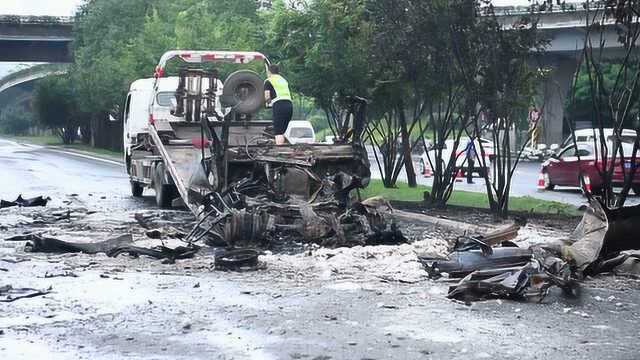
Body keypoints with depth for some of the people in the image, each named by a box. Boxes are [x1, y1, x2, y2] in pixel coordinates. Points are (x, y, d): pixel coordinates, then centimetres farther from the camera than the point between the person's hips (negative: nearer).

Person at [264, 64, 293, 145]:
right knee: (282, 132, 13)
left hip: (279, 105, -6)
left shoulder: (268, 81, 7)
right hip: (289, 104, 6)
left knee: (278, 132, -6)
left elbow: (267, 96, -5)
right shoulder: (283, 80, 28)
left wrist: (268, 102, 16)